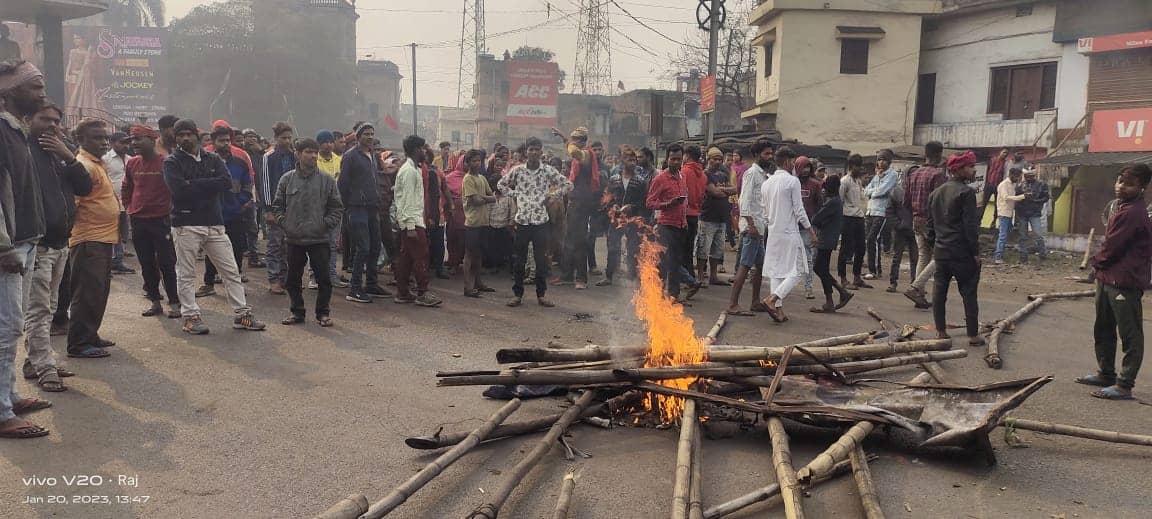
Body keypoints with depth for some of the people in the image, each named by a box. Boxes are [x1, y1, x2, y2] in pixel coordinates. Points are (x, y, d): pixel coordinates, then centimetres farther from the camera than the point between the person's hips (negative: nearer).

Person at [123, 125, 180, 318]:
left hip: (161, 220, -5)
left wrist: (172, 208, -5)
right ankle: (155, 302, 20)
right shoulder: (132, 163, 6)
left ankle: (174, 302, 8)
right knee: (146, 264, 10)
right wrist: (127, 208, 12)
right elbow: (127, 189, 19)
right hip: (138, 220, 5)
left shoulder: (166, 162, -8)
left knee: (166, 263, -1)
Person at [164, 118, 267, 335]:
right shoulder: (172, 162, 1)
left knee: (231, 271, 5)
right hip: (185, 225, -3)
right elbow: (179, 189, -16)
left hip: (214, 223, 4)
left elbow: (227, 182, -7)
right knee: (186, 274, 2)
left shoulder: (213, 159, 11)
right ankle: (190, 317, 13)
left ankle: (242, 314, 12)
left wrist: (194, 184, -10)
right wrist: (208, 186, -9)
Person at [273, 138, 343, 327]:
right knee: (292, 279, 10)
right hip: (293, 239, 2)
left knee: (323, 278, 1)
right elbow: (277, 206, 11)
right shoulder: (287, 179, 4)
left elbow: (337, 208, 3)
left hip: (319, 239, -2)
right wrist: (284, 223, -2)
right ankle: (297, 311, 25)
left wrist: (326, 224, -8)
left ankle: (322, 313, 14)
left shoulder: (327, 180, 0)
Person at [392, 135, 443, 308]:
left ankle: (402, 293, 14)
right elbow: (408, 200, -18)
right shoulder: (409, 171, -13)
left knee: (406, 256, 10)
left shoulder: (412, 169, 17)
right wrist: (411, 227, -21)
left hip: (413, 220, 10)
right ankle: (422, 293, -5)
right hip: (411, 221, -10)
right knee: (421, 255, -8)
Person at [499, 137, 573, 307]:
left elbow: (568, 185, 4)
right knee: (518, 259, 5)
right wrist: (514, 195, 3)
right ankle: (517, 294, 14)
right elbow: (501, 184, 15)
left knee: (542, 259, 5)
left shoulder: (548, 170, -1)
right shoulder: (517, 170, 1)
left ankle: (541, 294, 15)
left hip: (541, 220, 0)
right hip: (522, 220, 0)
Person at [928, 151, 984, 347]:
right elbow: (970, 225, -15)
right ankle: (973, 335, 5)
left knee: (939, 292, 9)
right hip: (962, 252, -6)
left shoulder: (936, 193, 11)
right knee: (969, 293, 1)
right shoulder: (966, 192, -12)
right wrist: (975, 251, -10)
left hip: (941, 251, 6)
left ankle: (941, 332, 12)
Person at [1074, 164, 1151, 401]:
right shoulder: (1124, 209, 14)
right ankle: (1106, 373, 34)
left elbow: (1111, 247, -19)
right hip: (1108, 279, 11)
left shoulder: (1132, 213, -20)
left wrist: (1097, 261, 0)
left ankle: (1124, 386, 1)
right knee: (1103, 330, 21)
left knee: (1130, 336, -3)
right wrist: (1101, 263, 5)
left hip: (1125, 282, -11)